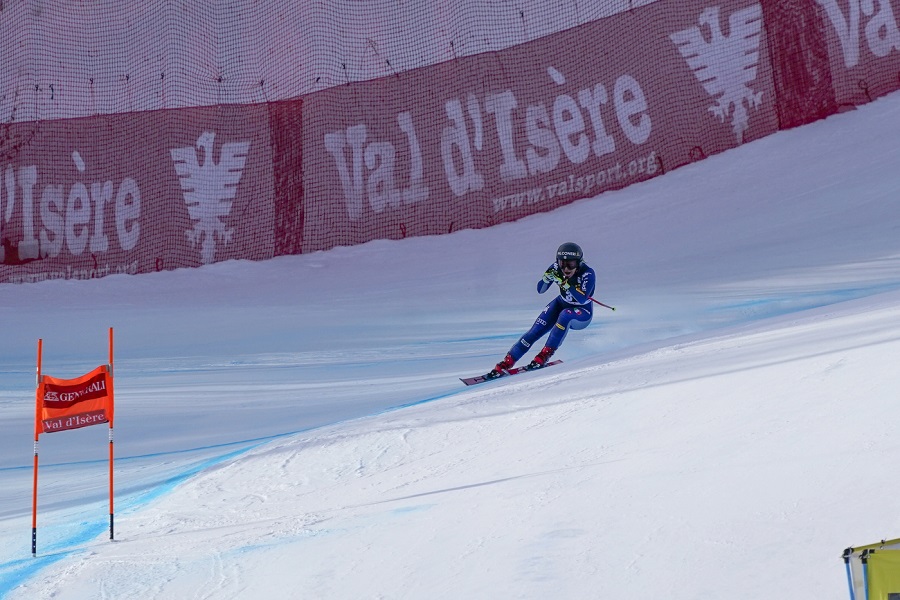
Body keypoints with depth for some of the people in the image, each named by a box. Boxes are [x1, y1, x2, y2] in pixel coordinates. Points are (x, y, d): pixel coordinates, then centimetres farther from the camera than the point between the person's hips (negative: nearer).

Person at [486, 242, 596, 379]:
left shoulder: (588, 274, -28)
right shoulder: (556, 269, -17)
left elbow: (582, 299, -39)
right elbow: (540, 290, -11)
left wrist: (565, 283, -48)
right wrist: (547, 277, -32)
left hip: (582, 314, -4)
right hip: (562, 304, 4)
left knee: (565, 315, -38)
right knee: (535, 331, -15)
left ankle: (545, 354, -29)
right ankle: (506, 363, -11)